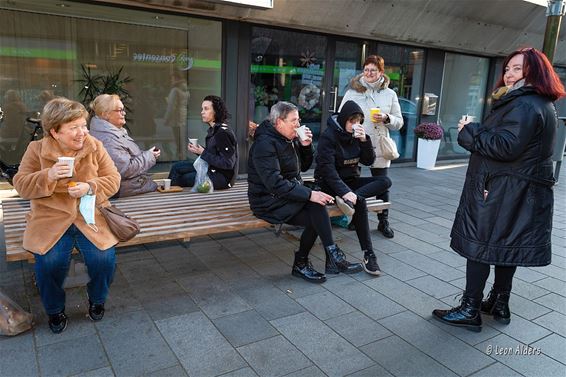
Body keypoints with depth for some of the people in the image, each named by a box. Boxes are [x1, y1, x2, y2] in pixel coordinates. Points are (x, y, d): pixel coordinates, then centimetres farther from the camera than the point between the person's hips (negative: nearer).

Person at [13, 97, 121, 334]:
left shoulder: (95, 147, 2)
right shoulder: (37, 150, 1)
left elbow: (113, 180, 1)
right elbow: (21, 186, -1)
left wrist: (90, 187, -18)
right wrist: (49, 176, -20)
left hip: (91, 216, 1)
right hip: (50, 219, 0)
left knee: (104, 259, -21)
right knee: (48, 263, -23)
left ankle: (97, 300, 14)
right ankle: (55, 309, 10)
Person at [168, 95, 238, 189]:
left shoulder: (224, 133, -20)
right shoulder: (212, 130, 7)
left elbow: (227, 163, -23)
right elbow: (212, 154, 11)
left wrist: (203, 153, -20)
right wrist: (198, 150, -6)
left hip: (223, 177, -9)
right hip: (211, 169, 9)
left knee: (184, 178, -3)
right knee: (177, 167, 5)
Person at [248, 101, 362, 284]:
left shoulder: (290, 139, 11)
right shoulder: (265, 144, -17)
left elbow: (304, 167, 18)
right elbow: (275, 184, -26)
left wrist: (306, 146, 0)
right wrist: (309, 194, -30)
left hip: (290, 192, 8)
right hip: (269, 202, -8)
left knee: (315, 219, -20)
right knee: (316, 203, -27)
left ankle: (301, 264, -4)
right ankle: (333, 255, -21)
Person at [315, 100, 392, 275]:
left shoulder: (356, 134, 8)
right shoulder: (328, 136, -13)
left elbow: (369, 161, 3)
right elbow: (328, 169, -22)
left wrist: (364, 140, -14)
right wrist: (345, 191, -35)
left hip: (350, 180, 7)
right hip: (330, 183, -7)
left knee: (385, 181, -15)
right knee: (360, 202, -33)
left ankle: (351, 200, -35)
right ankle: (368, 255, -30)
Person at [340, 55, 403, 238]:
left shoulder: (390, 94, 7)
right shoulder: (352, 92, 3)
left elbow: (399, 122, 9)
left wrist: (386, 118, -12)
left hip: (379, 147, 1)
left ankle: (384, 221, 20)